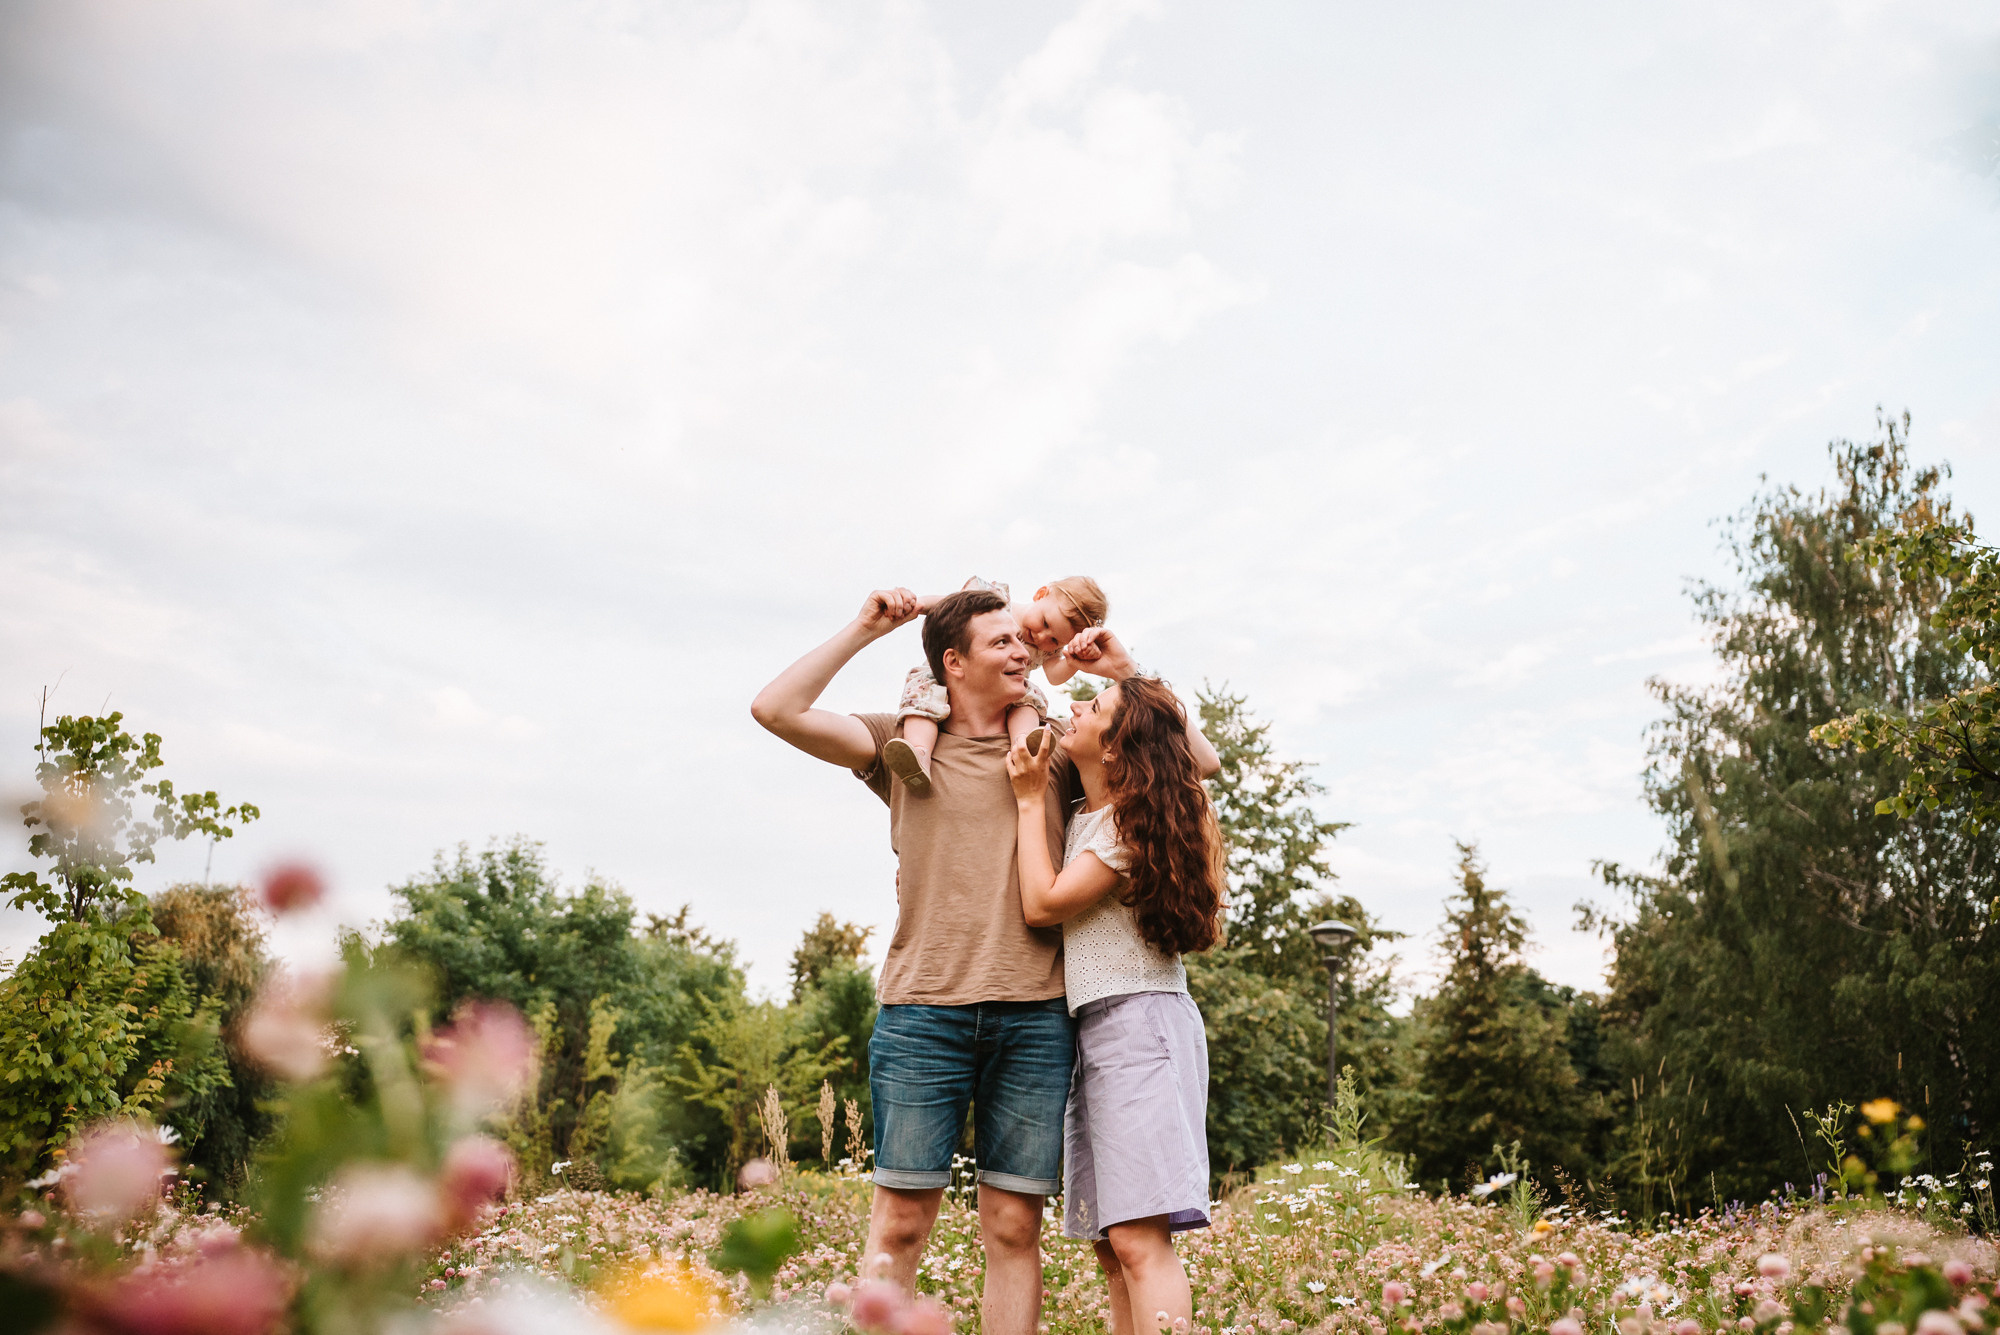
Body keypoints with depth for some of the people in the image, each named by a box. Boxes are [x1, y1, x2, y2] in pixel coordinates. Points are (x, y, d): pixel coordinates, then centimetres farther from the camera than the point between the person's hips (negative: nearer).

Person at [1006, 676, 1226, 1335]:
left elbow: (1043, 904, -11)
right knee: (1113, 1249, 5)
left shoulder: (1133, 820, -9)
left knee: (1138, 1239, -17)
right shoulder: (1083, 814, 16)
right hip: (1099, 1032, 9)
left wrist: (1031, 800, -3)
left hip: (1139, 1023, -9)